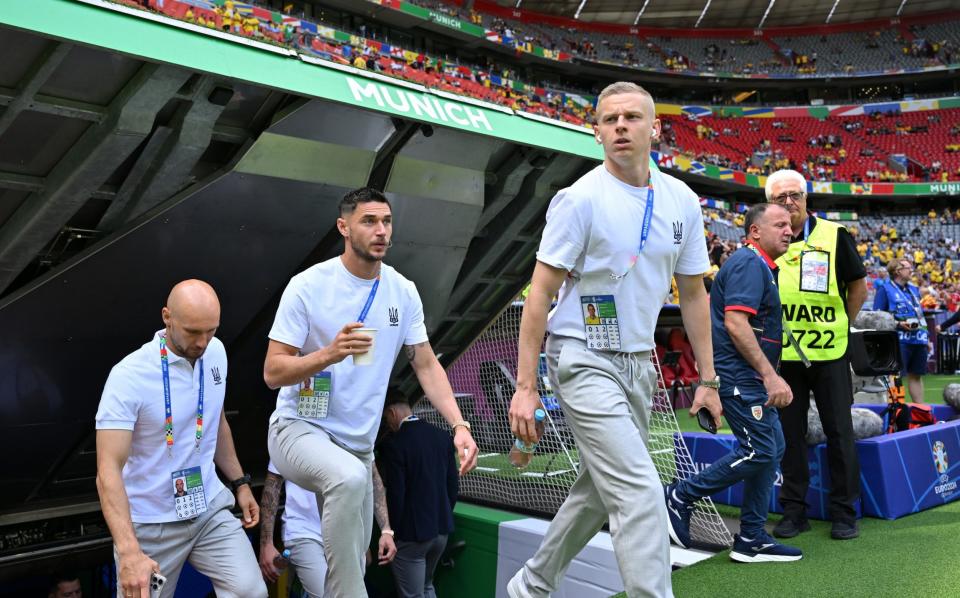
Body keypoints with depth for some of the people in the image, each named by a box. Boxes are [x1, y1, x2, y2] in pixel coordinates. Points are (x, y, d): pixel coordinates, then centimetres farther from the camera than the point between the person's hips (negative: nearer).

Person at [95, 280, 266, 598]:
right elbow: (108, 470, -25)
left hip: (210, 508, 4)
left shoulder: (216, 352, -1)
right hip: (150, 523, -4)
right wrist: (129, 552, -35)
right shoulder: (129, 376, -19)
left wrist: (240, 483, 14)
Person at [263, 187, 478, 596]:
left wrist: (458, 425, -8)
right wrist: (329, 354, -30)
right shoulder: (308, 286, -13)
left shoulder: (404, 292, 0)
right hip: (299, 429, -5)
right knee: (349, 478, -37)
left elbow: (426, 366, 5)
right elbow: (272, 373, -13)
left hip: (360, 445, 5)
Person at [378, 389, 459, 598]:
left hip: (411, 533, -6)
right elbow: (453, 485, 7)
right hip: (441, 528, 7)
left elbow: (395, 494, -18)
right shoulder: (442, 436, 2)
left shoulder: (393, 443, -17)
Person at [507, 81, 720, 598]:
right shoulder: (581, 198, -12)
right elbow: (540, 293, -12)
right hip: (585, 361, -6)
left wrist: (708, 379, 10)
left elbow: (692, 293, 11)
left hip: (639, 363, 7)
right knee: (640, 493, -13)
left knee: (600, 492, 16)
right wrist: (525, 386, -16)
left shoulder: (682, 201, 4)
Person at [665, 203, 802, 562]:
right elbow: (735, 323, -24)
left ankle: (752, 540, 16)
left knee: (773, 448, 10)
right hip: (739, 375, -11)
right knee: (759, 451, -10)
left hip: (750, 378, 11)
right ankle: (680, 498, 1)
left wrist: (769, 375, 24)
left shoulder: (761, 266, 21)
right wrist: (770, 375, -25)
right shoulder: (749, 263, -13)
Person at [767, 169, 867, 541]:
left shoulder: (834, 236, -1)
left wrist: (840, 326, 3)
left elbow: (858, 287, 7)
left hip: (829, 352, -1)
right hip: (783, 354, 1)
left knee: (839, 432, 4)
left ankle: (844, 512, 16)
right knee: (790, 433, 7)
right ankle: (794, 510, 18)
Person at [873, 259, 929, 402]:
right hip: (899, 340, -7)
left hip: (918, 339, 7)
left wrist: (927, 336, 19)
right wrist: (898, 324, -20)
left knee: (916, 375, 13)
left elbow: (921, 314, 25)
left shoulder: (914, 289, 19)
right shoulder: (885, 290, -4)